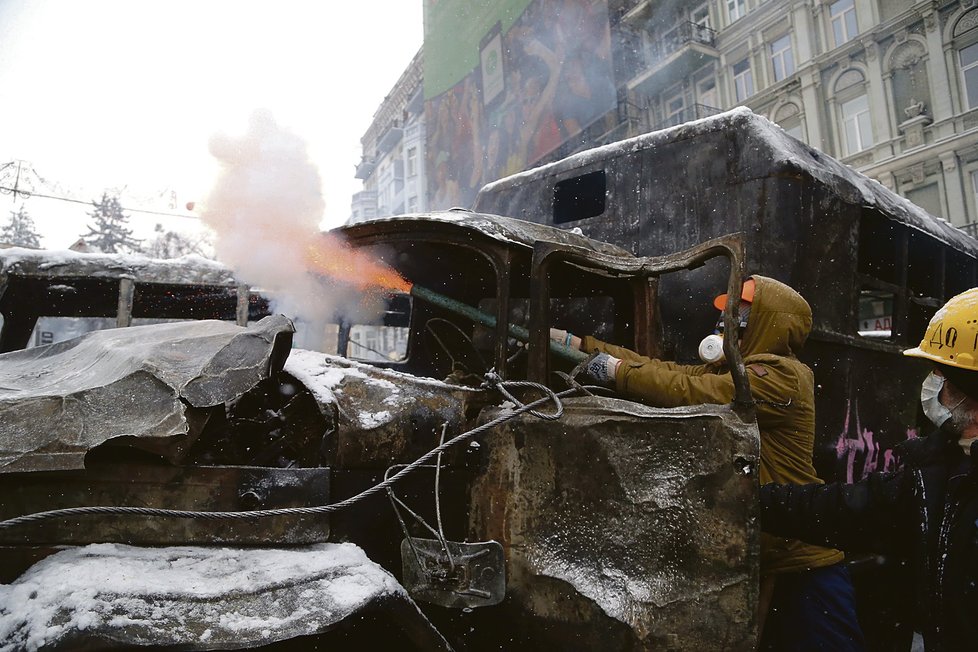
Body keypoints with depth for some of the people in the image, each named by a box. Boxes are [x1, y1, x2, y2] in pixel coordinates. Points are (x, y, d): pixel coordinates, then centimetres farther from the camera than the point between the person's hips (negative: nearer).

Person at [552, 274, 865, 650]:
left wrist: (618, 371, -17)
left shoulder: (781, 377, -17)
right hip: (758, 555, 9)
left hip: (803, 561, -9)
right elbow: (668, 370, 4)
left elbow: (691, 392, -27)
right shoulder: (732, 371, 13)